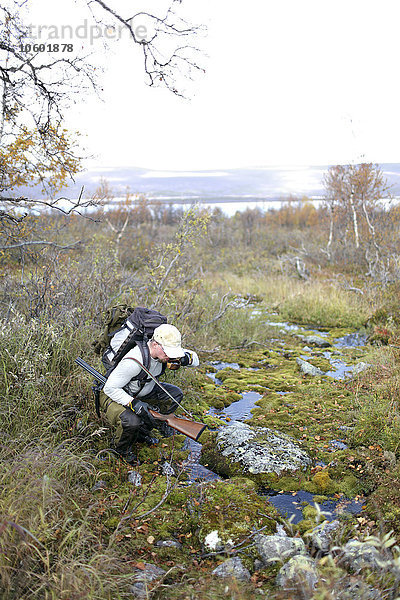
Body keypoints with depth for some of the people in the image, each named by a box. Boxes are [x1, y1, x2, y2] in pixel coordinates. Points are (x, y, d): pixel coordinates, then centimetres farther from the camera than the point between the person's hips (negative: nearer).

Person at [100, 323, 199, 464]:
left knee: (175, 394, -4)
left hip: (142, 393, 7)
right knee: (131, 421, -35)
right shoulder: (134, 361, -36)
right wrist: (134, 404, -39)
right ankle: (121, 448, 2)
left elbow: (195, 359, -4)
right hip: (115, 396, -7)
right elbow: (109, 388, -29)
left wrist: (185, 358, -27)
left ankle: (142, 432, 8)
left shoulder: (165, 351, -15)